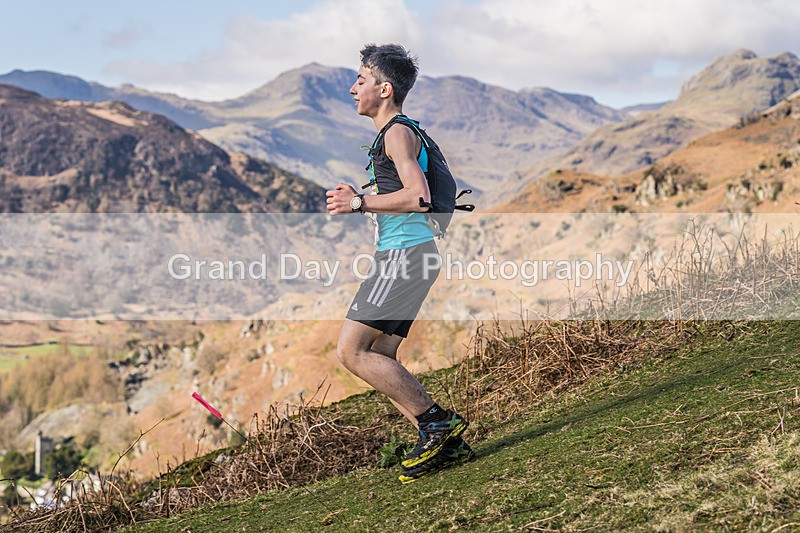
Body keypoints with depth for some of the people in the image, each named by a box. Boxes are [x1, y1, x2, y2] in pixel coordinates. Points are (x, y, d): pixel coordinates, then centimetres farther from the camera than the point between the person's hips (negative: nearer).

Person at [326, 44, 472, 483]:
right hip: (403, 256, 10)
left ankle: (437, 421, -9)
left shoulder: (397, 132, -9)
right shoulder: (391, 134, 23)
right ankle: (445, 444, 8)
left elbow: (418, 197, -22)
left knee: (351, 351, -13)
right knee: (380, 360, 8)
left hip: (404, 253, -10)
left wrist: (359, 203, -17)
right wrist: (357, 199, 23)